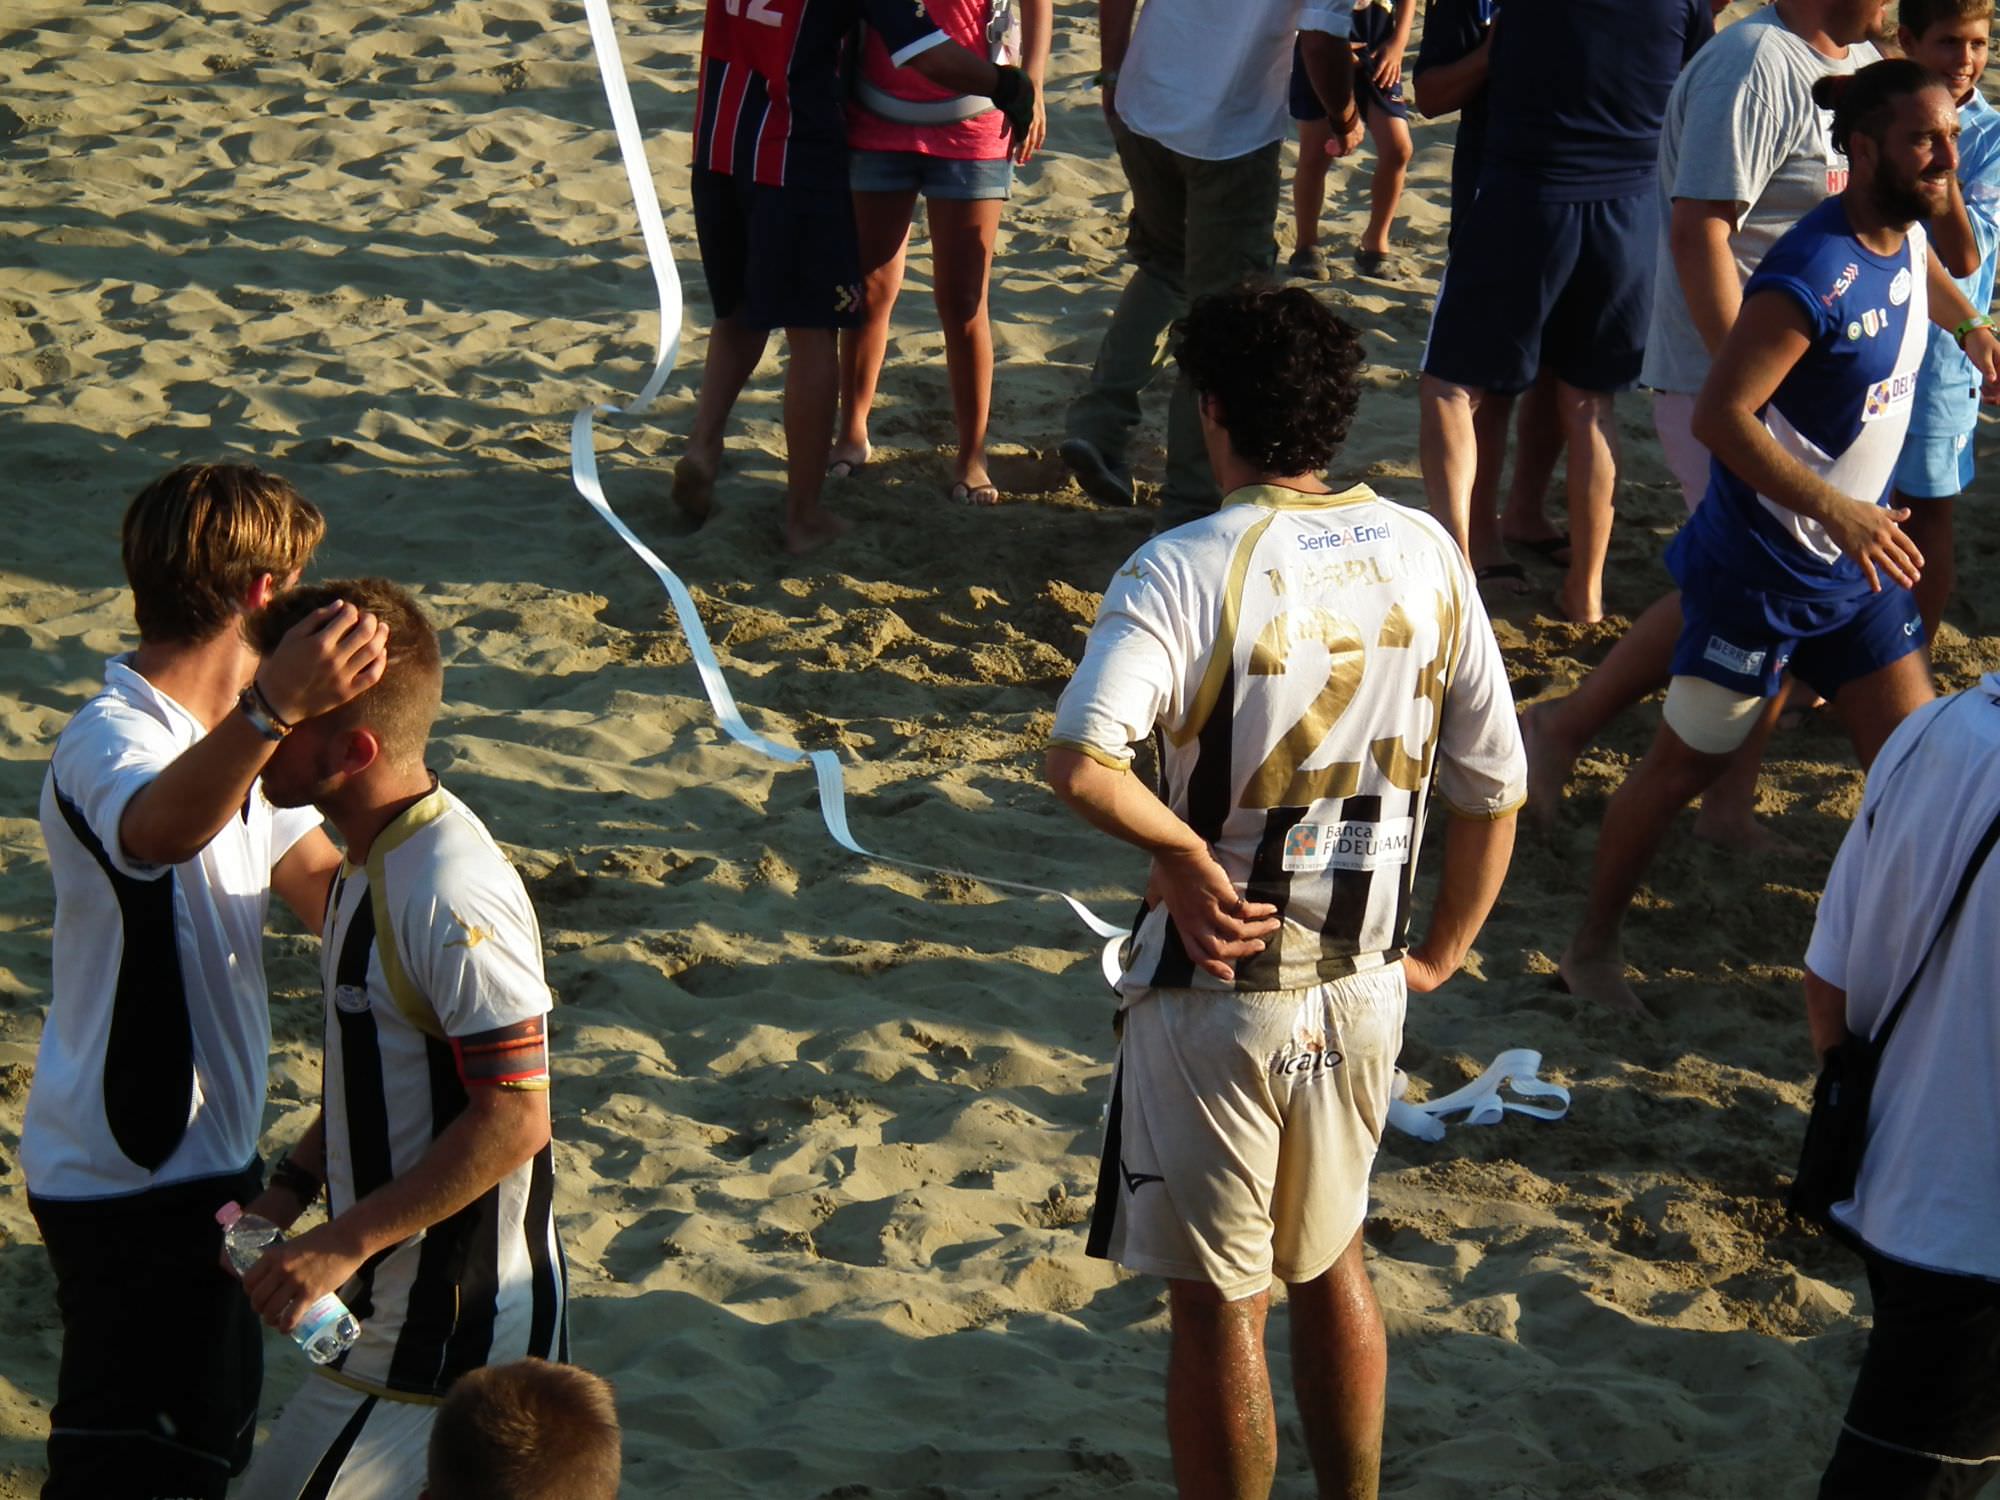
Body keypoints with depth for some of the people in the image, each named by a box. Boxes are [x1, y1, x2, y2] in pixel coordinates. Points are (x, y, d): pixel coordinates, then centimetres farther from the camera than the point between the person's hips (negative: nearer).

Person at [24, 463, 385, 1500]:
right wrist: (274, 706, -68)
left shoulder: (227, 737, 8)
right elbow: (164, 828, -50)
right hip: (130, 1181, -10)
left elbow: (331, 891, 8)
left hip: (203, 1153, 10)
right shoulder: (111, 743, -24)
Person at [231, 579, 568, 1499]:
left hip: (450, 1330, -10)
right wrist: (291, 1191, 10)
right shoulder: (373, 866, 7)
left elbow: (513, 1118, -26)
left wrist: (342, 1243, -23)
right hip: (408, 1304, 10)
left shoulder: (452, 897, -25)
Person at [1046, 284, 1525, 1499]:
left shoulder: (1188, 569, -18)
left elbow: (1082, 764, -33)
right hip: (1362, 990, 5)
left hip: (1219, 994, -5)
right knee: (1332, 1264, 25)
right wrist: (1438, 957, 12)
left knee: (1219, 1306, 9)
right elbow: (1495, 790, 2)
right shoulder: (1426, 555, -2)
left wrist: (1187, 854, -17)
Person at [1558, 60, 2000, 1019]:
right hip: (1758, 570, -8)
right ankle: (1593, 949, 20)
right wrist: (1836, 509, -31)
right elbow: (1719, 415, -28)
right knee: (1687, 761, 4)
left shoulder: (1905, 237, 1)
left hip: (1856, 565, 8)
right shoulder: (1812, 278, -26)